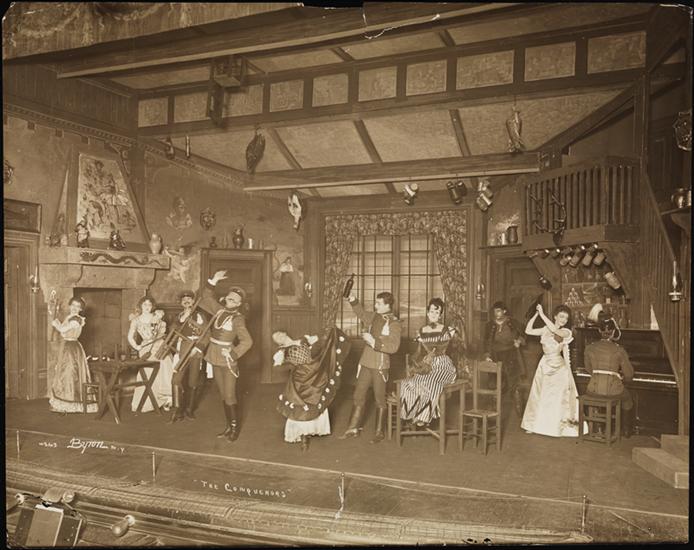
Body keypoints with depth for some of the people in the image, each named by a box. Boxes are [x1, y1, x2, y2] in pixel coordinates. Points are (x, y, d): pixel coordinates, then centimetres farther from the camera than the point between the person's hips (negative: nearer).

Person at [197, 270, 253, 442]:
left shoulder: (237, 318, -14)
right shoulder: (219, 310, 5)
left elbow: (247, 341, -20)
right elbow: (206, 296, 16)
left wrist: (233, 354, -23)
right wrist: (213, 282, 4)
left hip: (227, 361, -7)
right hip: (215, 359, 7)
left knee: (229, 396, -2)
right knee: (223, 395, 14)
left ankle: (235, 427, 13)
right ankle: (228, 425, 25)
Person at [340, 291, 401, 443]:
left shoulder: (394, 323, -13)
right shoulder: (374, 317, 6)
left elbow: (393, 346, -21)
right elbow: (362, 313, 27)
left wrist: (374, 341, -25)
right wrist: (353, 300, 12)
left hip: (380, 366, -6)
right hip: (366, 363, 6)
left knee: (380, 399, 6)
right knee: (358, 395, 11)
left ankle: (379, 432, 19)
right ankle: (353, 428, 22)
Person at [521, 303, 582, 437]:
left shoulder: (566, 332, -6)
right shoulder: (546, 329, 4)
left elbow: (555, 330, -27)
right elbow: (528, 331, -1)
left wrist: (542, 314, -27)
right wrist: (536, 314, -8)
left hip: (558, 367, -4)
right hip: (545, 365, 4)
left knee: (557, 397, 1)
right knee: (540, 396, 9)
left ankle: (557, 427, 14)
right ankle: (537, 425, 20)